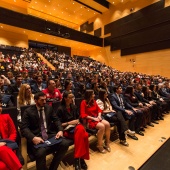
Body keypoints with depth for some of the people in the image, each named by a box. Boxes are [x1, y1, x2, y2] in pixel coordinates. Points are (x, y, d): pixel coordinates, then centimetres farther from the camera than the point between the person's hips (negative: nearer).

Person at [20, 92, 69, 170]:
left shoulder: (49, 108, 10)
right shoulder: (28, 111, 0)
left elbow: (56, 120, 10)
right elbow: (24, 128, -7)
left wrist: (60, 130, -9)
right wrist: (33, 138, -25)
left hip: (50, 135, 4)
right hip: (37, 137, -3)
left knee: (65, 144, -20)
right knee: (40, 152, -34)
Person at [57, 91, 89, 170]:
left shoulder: (74, 107, 10)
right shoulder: (60, 109, -8)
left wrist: (77, 121, -1)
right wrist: (69, 123, -15)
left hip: (76, 126, 5)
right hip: (66, 129, -5)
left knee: (85, 135, -30)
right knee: (81, 134, -33)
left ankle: (78, 158, -16)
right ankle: (81, 158, -19)